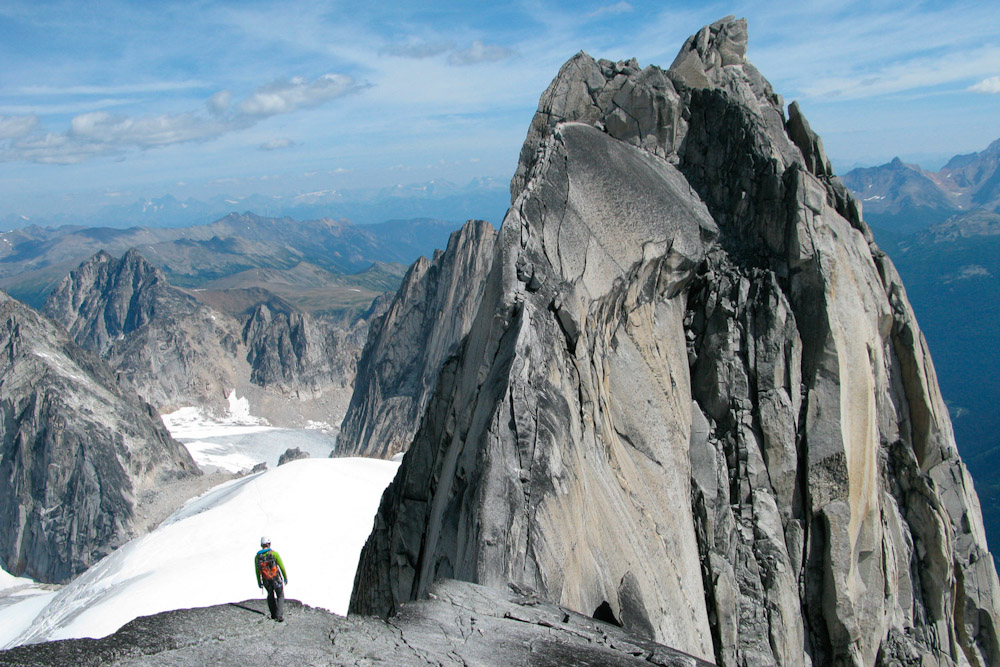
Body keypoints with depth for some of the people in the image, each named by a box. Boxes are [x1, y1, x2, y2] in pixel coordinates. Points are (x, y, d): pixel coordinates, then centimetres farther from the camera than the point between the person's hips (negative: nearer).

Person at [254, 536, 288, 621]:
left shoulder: (257, 556, -5)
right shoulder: (274, 554, -15)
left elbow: (257, 571, 2)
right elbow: (282, 567, -10)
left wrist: (259, 582, 14)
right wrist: (286, 577, 2)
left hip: (266, 581, 3)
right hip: (276, 579, -3)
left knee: (270, 595, 27)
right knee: (280, 596, 13)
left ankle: (273, 615, 31)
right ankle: (279, 616, 0)